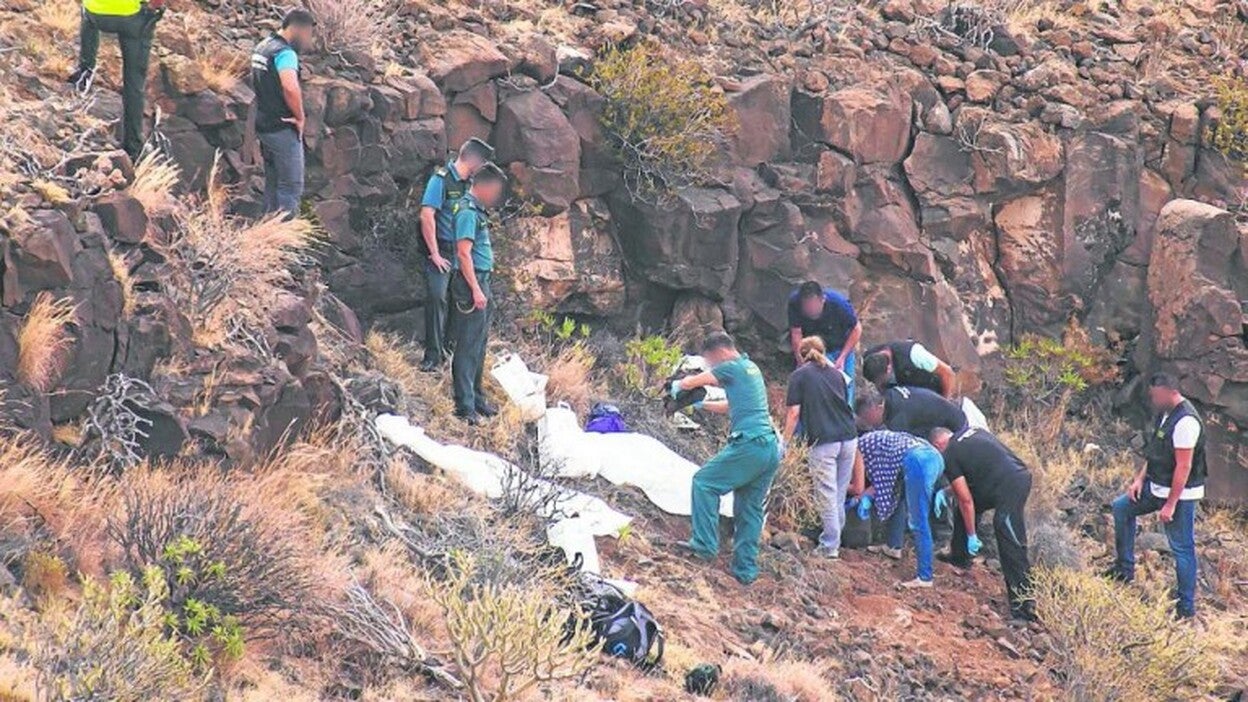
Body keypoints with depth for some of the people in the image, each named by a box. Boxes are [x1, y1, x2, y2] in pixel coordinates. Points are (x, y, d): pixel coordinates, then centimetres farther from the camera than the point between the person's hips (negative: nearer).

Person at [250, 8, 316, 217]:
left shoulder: (261, 48, 12)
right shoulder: (285, 53, -19)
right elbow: (290, 87, -34)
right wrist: (300, 117, -19)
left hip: (264, 126, 9)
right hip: (283, 129, -9)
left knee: (273, 185, 16)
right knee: (292, 187, -6)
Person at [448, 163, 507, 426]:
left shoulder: (477, 211, 17)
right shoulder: (468, 212, -15)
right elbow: (464, 253, -21)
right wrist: (476, 290, -23)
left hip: (481, 282, 10)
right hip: (470, 284, -10)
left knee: (479, 344, 17)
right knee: (468, 346, -9)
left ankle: (476, 397, 26)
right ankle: (465, 406, -9)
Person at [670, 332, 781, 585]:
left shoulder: (733, 367, -4)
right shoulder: (751, 369, 24)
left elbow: (693, 382, 4)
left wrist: (677, 386, 24)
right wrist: (701, 404, 33)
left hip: (750, 445, -9)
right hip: (772, 448, 9)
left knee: (704, 482, -3)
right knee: (750, 509, 11)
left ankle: (705, 544, -11)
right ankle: (745, 570, 10)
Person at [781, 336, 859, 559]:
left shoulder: (799, 376, 3)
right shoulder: (836, 374, 17)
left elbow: (794, 412, -2)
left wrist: (786, 441, 5)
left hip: (823, 440, -5)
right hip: (848, 436, 5)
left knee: (827, 494, -3)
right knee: (840, 494, 11)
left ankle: (829, 546, -2)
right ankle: (834, 539, 17)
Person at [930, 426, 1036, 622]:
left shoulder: (950, 457, -1)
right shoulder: (972, 432, 23)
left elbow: (966, 500, 0)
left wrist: (972, 536, 8)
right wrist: (947, 493, 34)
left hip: (1009, 487, -9)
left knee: (1011, 547, -9)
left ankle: (1024, 604, -12)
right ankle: (959, 558, 42)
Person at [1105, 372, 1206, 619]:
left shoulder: (1185, 422, -25)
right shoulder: (1164, 414, 5)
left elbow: (1183, 466, -25)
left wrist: (1170, 505, -23)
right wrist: (1140, 479, 8)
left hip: (1180, 493, -10)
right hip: (1157, 487, 10)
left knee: (1182, 548, -3)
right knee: (1122, 508, 21)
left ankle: (1186, 608, 4)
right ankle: (1125, 569, 30)